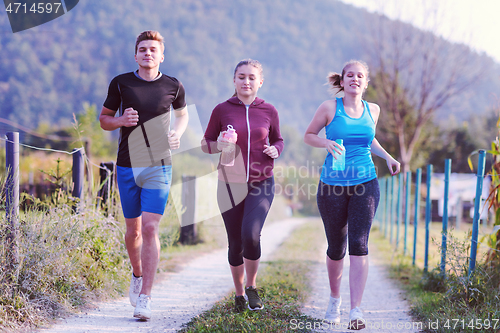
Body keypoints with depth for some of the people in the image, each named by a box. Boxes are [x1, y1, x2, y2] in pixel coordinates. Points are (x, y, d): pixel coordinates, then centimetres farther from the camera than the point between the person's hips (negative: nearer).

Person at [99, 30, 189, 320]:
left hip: (159, 167, -1)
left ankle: (145, 298, -12)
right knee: (134, 230, 11)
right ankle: (138, 274, 40)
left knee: (150, 229, -13)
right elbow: (104, 119, 11)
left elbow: (183, 114, 22)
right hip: (128, 166, 2)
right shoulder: (121, 83, 2)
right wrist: (121, 120, -11)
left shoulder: (173, 86, 3)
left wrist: (177, 133, 1)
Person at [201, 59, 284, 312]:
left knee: (251, 235, -20)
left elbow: (278, 140, 16)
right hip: (230, 184, 1)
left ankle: (252, 287, 5)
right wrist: (218, 146, -16)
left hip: (261, 184, -1)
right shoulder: (222, 110, -1)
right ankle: (239, 294, 28)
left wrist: (275, 150, -7)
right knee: (235, 242, 5)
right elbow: (206, 143, 6)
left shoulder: (269, 111, 2)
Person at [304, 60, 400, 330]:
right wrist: (327, 143, -14)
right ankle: (334, 298, 34)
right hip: (333, 186, -1)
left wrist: (387, 157, 12)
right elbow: (308, 135, 6)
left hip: (365, 185, 1)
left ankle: (355, 312, -13)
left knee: (359, 245, -11)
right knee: (336, 248, 8)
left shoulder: (372, 110, 9)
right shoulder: (330, 107, -1)